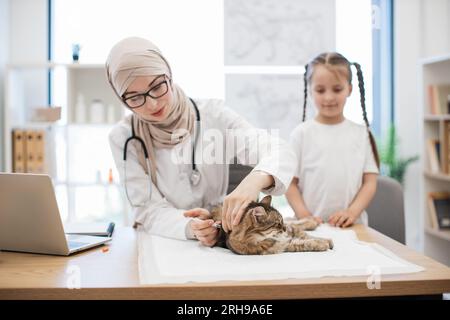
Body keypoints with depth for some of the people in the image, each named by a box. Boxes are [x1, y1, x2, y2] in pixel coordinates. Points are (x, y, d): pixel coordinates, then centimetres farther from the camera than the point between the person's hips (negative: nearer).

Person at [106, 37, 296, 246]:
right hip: (163, 245, 0)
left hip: (221, 237, 0)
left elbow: (280, 153, -15)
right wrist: (190, 228, -29)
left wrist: (254, 180, -36)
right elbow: (149, 210, -9)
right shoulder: (123, 138, -5)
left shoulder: (212, 114, -7)